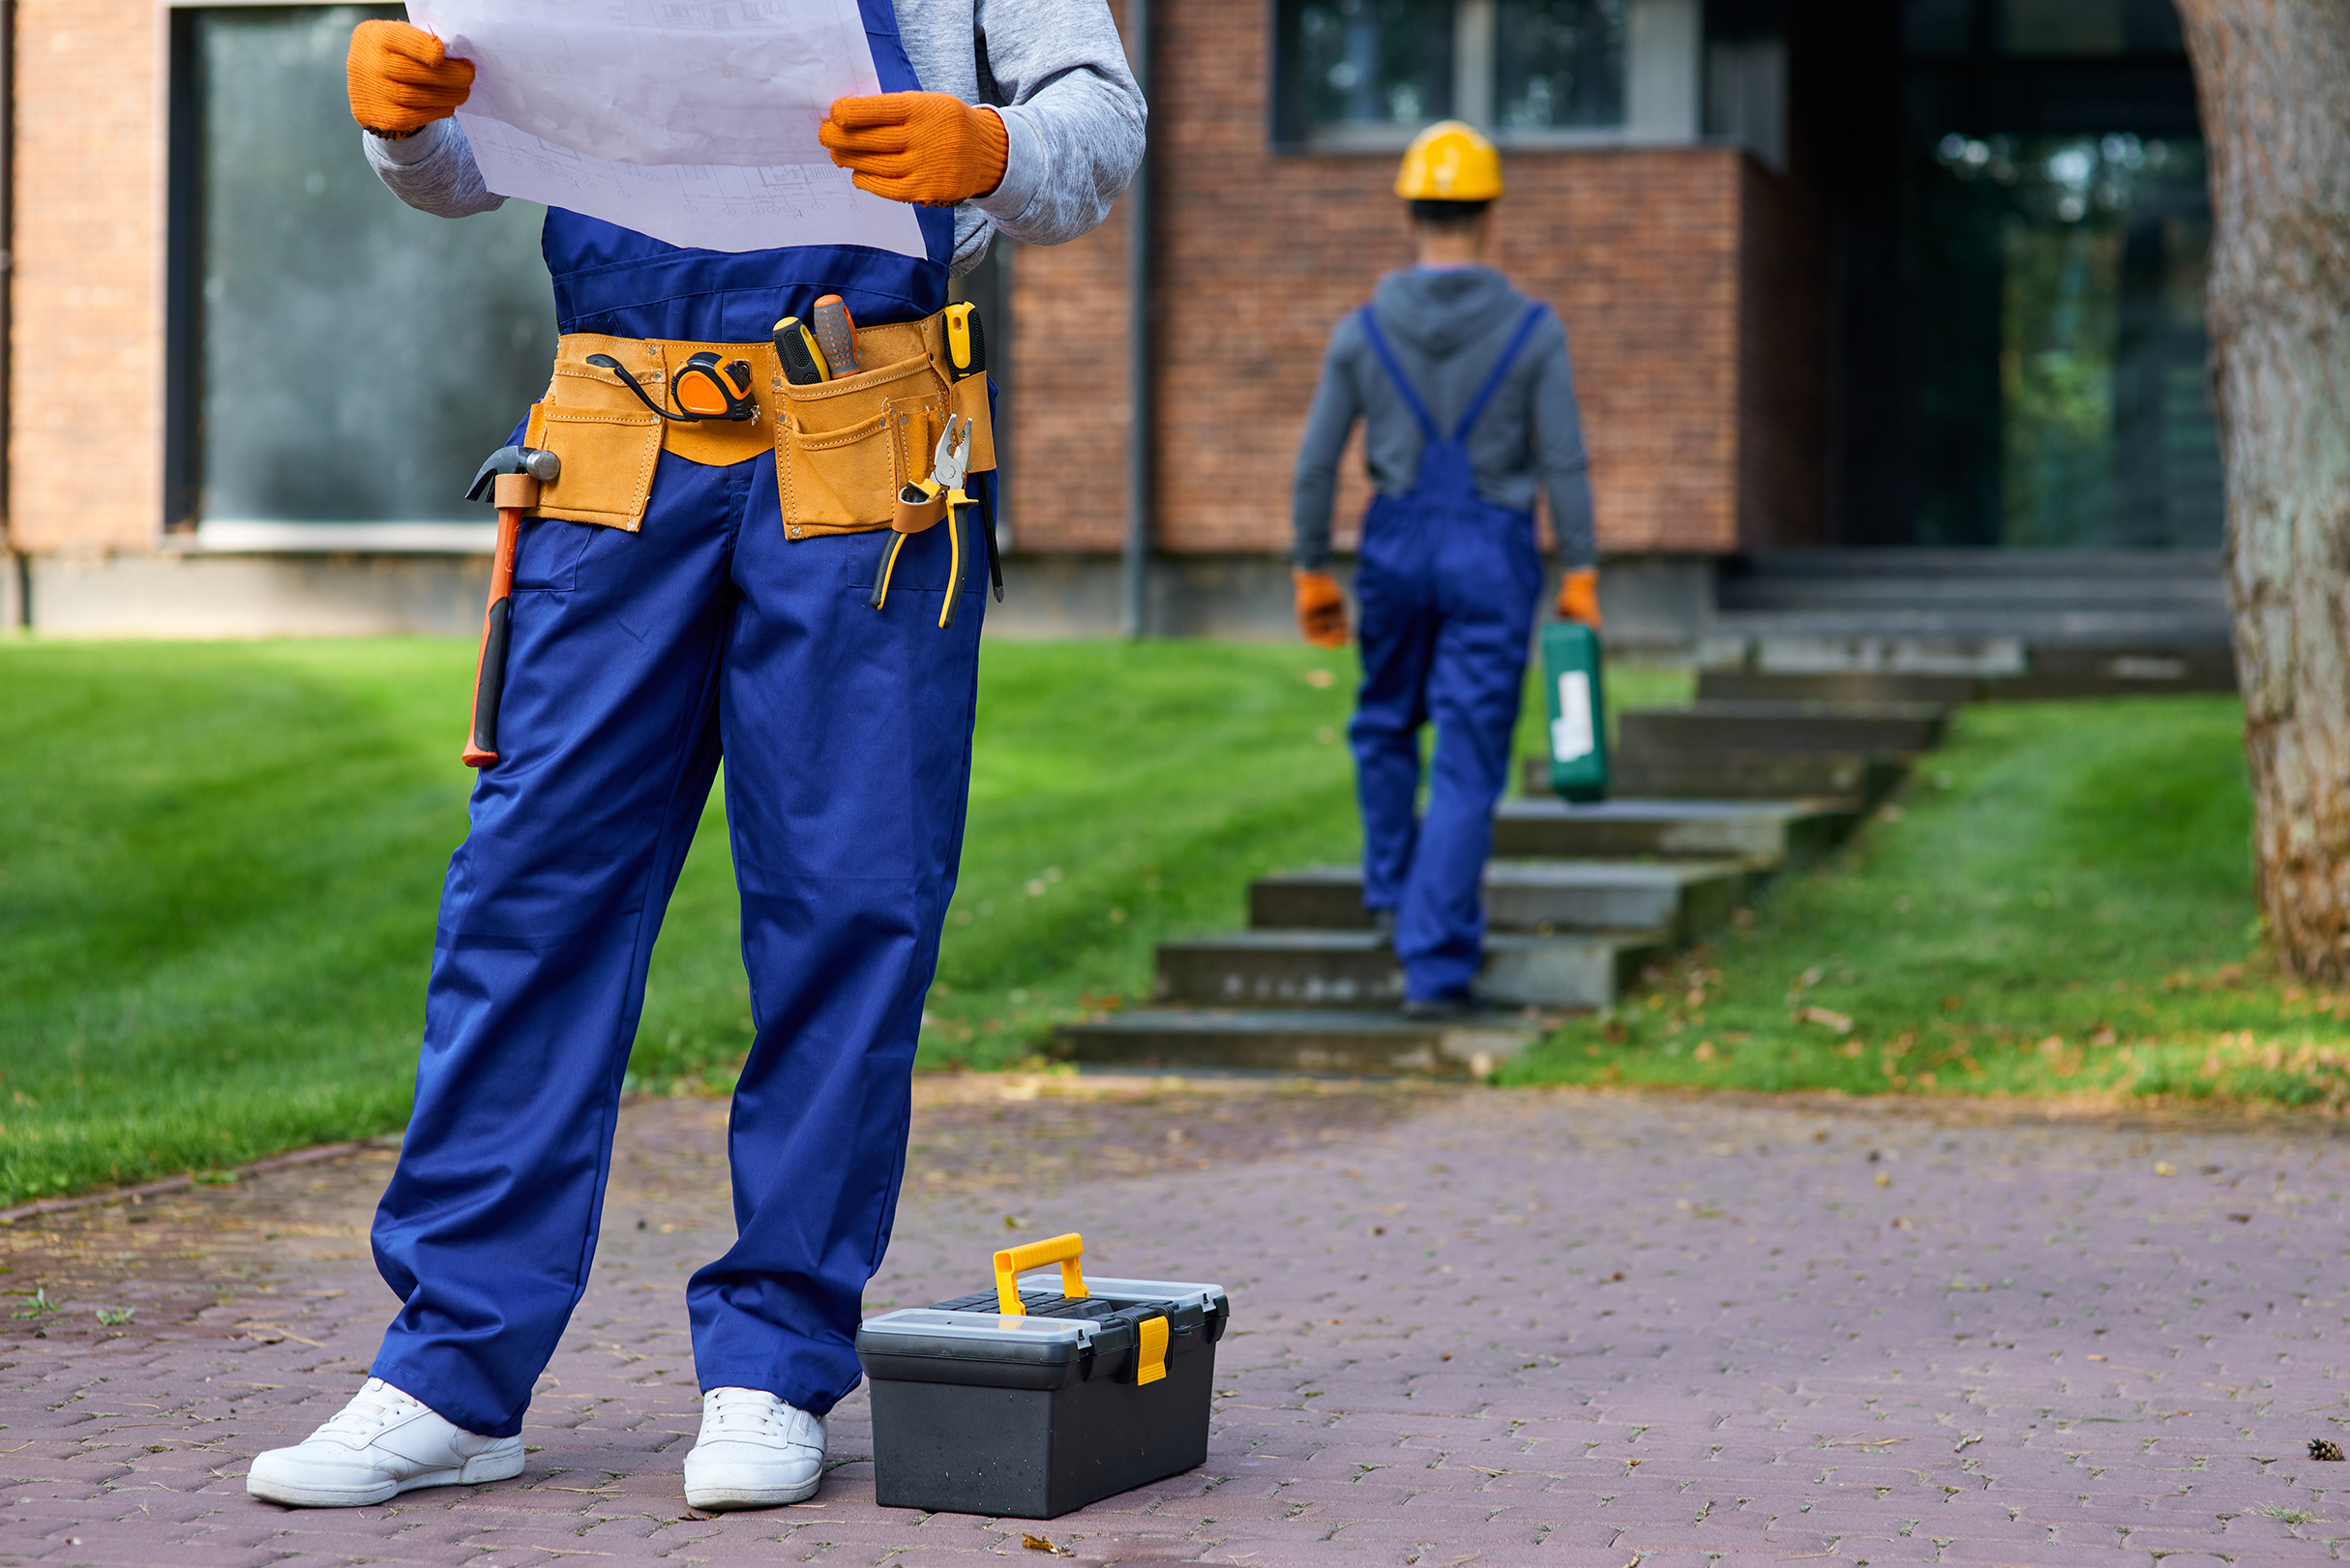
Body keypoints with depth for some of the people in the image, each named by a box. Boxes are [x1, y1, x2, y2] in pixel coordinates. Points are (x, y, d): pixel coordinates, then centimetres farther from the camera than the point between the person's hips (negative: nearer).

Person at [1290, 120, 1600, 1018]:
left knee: (1386, 726, 27)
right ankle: (1434, 965, -8)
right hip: (1492, 555, -2)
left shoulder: (1363, 329, -2)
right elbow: (1564, 463, -8)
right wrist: (1580, 577, -2)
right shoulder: (1532, 329, -7)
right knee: (1468, 765, -2)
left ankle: (1394, 895, 32)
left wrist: (1312, 573, 10)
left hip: (1395, 547, 2)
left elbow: (1315, 463, 1)